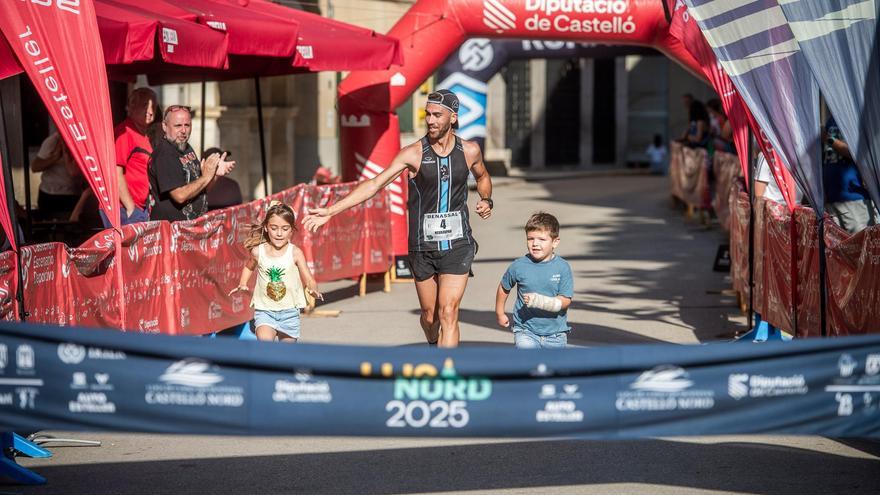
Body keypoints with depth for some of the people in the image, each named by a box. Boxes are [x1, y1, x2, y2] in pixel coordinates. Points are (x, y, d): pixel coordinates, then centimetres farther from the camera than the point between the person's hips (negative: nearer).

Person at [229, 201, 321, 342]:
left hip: (289, 311, 0)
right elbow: (249, 267, 18)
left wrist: (313, 289, -31)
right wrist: (242, 285, 3)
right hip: (264, 311, 0)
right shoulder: (258, 251, -5)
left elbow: (309, 280, -9)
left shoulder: (295, 253, -9)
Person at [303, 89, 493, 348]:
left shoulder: (470, 151, 0)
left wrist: (486, 200, 2)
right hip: (422, 246, 1)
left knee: (448, 314, -13)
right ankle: (434, 346, 47)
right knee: (429, 316, 13)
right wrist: (331, 211, -18)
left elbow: (482, 176, 23)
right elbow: (375, 184, -11)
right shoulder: (413, 154, -6)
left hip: (457, 243, 0)